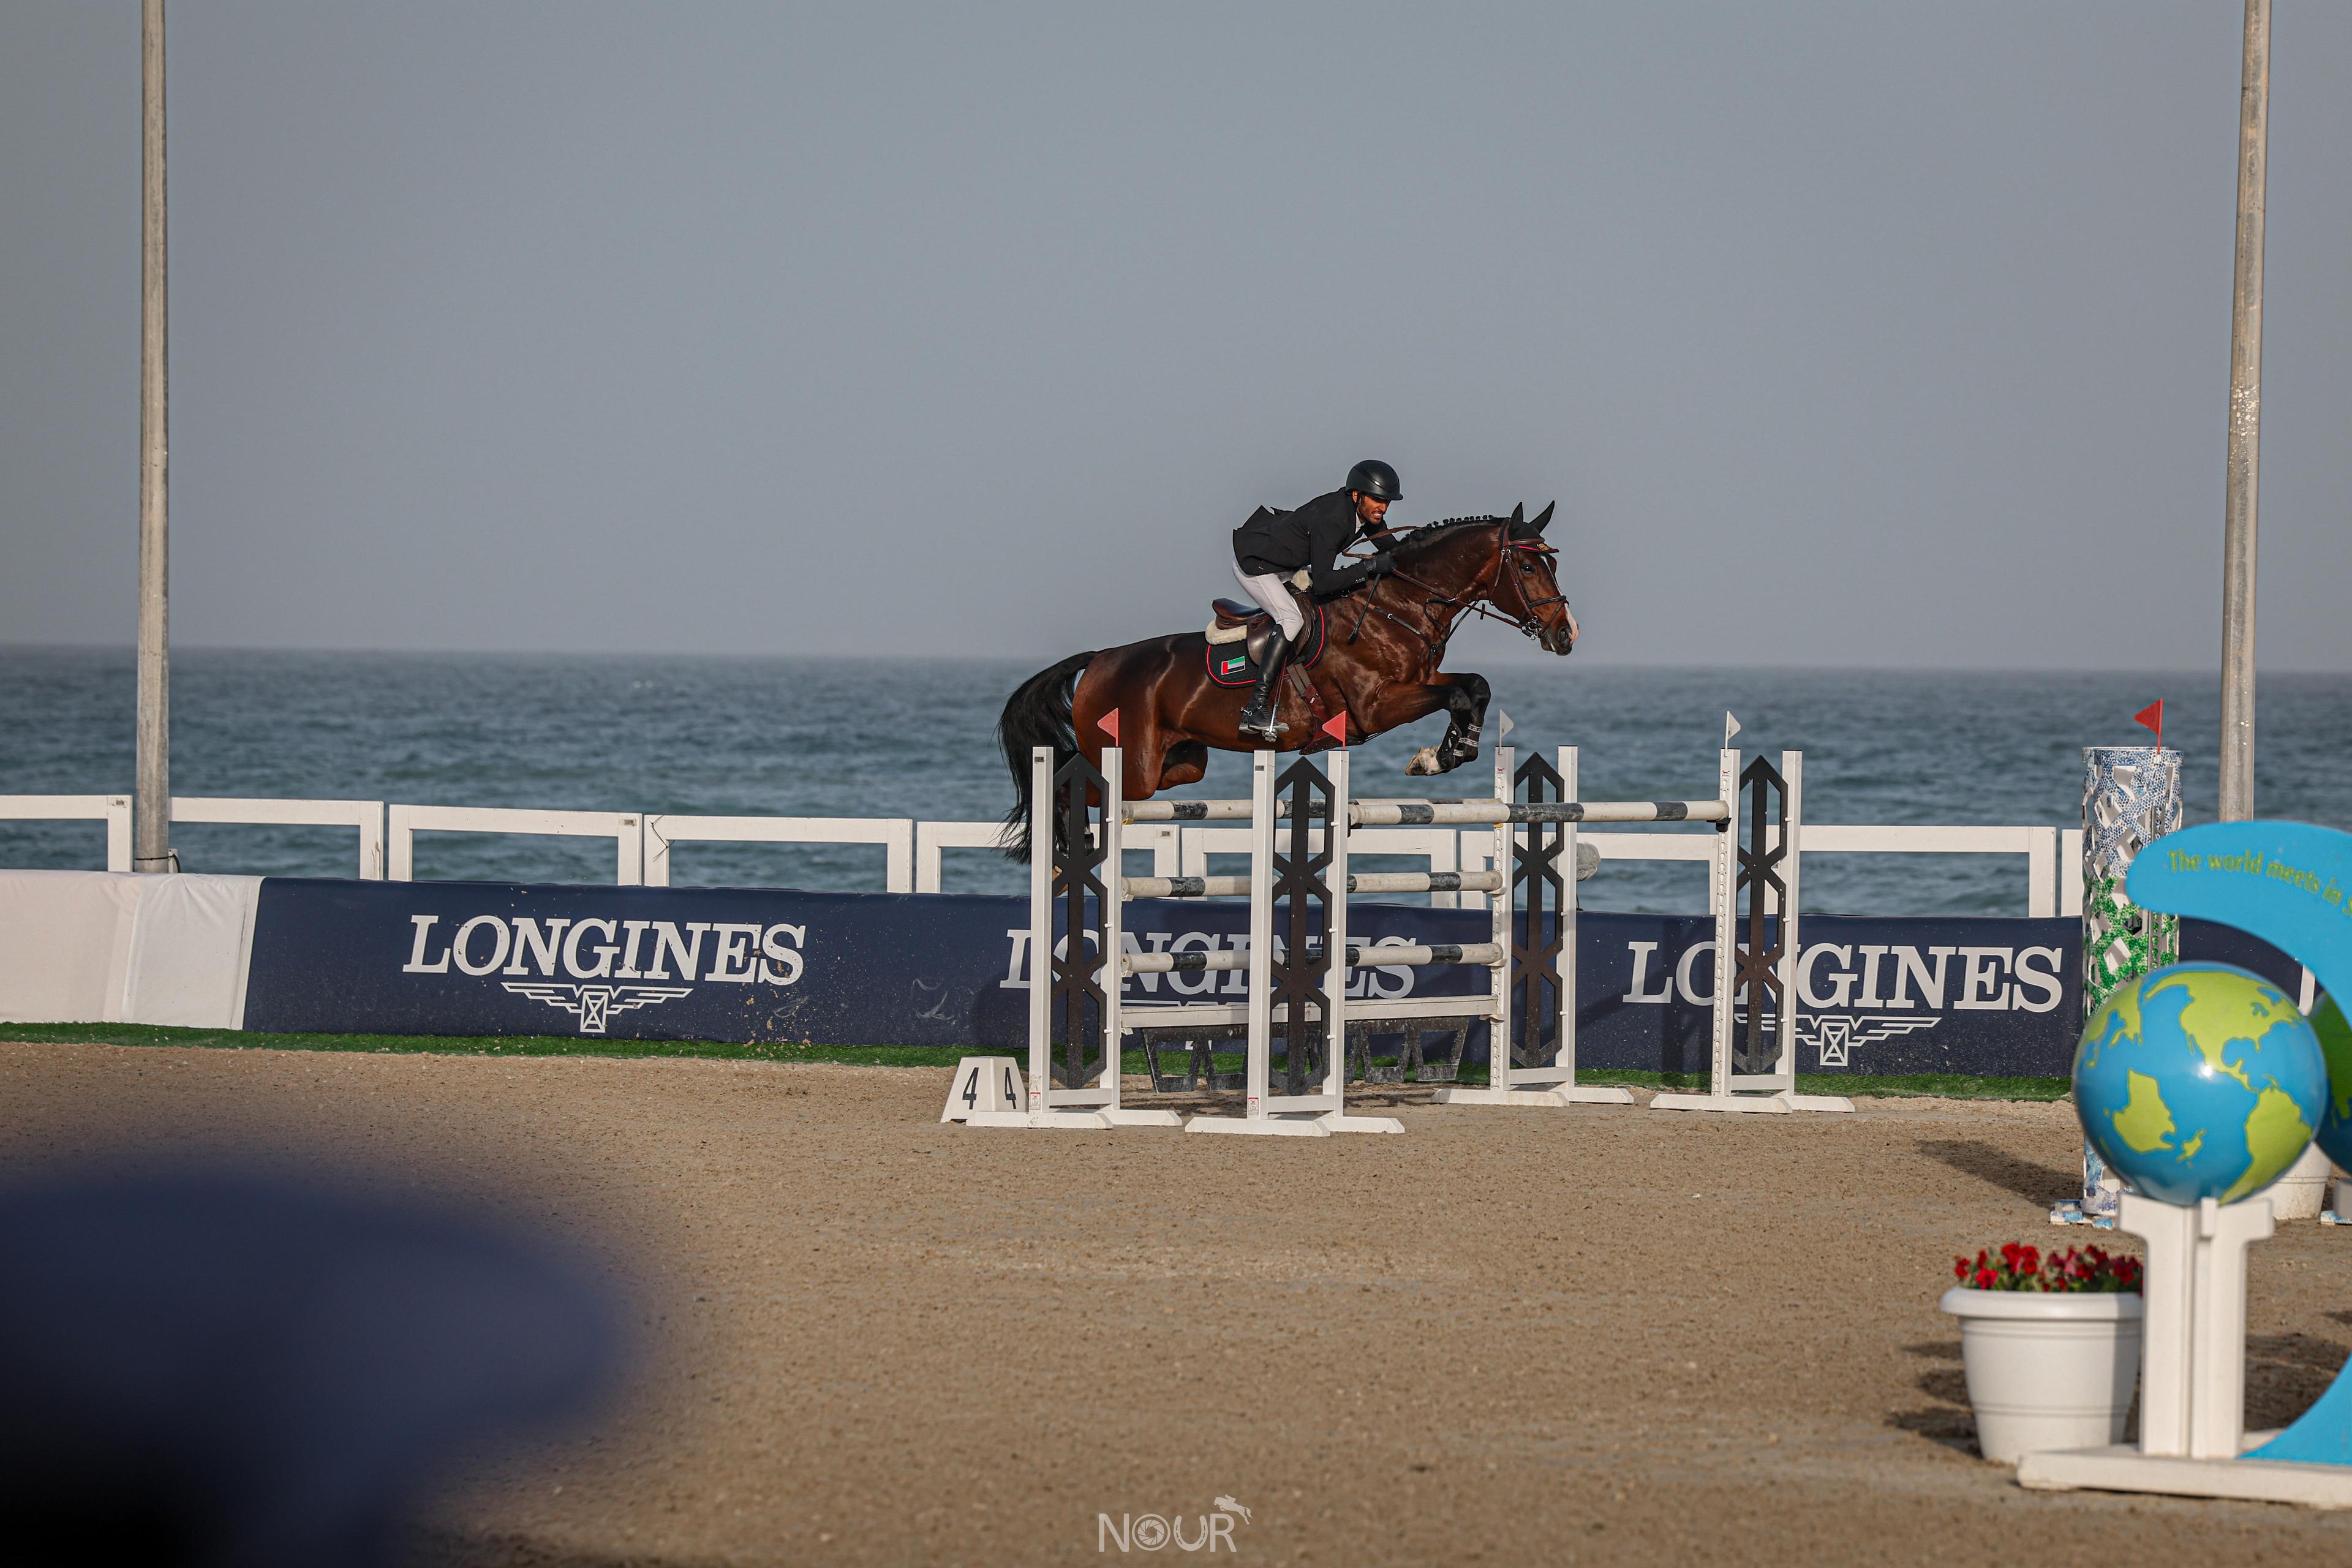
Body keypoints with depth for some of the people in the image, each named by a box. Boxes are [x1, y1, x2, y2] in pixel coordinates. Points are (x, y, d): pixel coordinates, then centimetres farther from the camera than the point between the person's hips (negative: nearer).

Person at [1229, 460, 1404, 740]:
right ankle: (1256, 710, -31)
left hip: (1287, 565, 10)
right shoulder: (1331, 520, -33)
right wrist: (1370, 566, -34)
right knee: (1292, 621, -27)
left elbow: (1391, 549, 13)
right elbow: (1322, 583, -33)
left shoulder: (1367, 513, -5)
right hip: (1254, 566, -10)